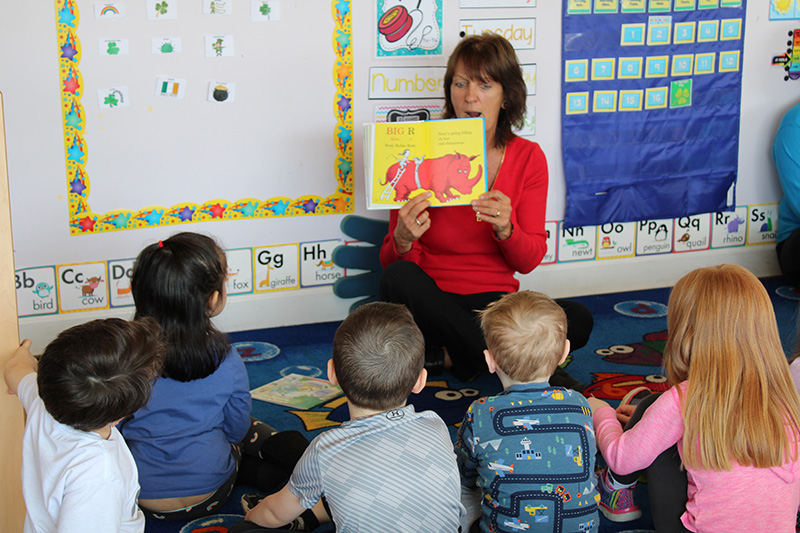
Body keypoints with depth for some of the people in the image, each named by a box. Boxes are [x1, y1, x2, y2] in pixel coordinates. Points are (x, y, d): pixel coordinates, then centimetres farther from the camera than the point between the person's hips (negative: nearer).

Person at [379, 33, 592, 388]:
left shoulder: (528, 158, 1)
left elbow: (529, 261, -1)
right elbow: (392, 263, -5)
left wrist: (505, 229, -24)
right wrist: (403, 240, -29)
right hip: (434, 304, -1)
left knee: (578, 320, -24)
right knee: (398, 277, -34)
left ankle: (449, 356, -17)